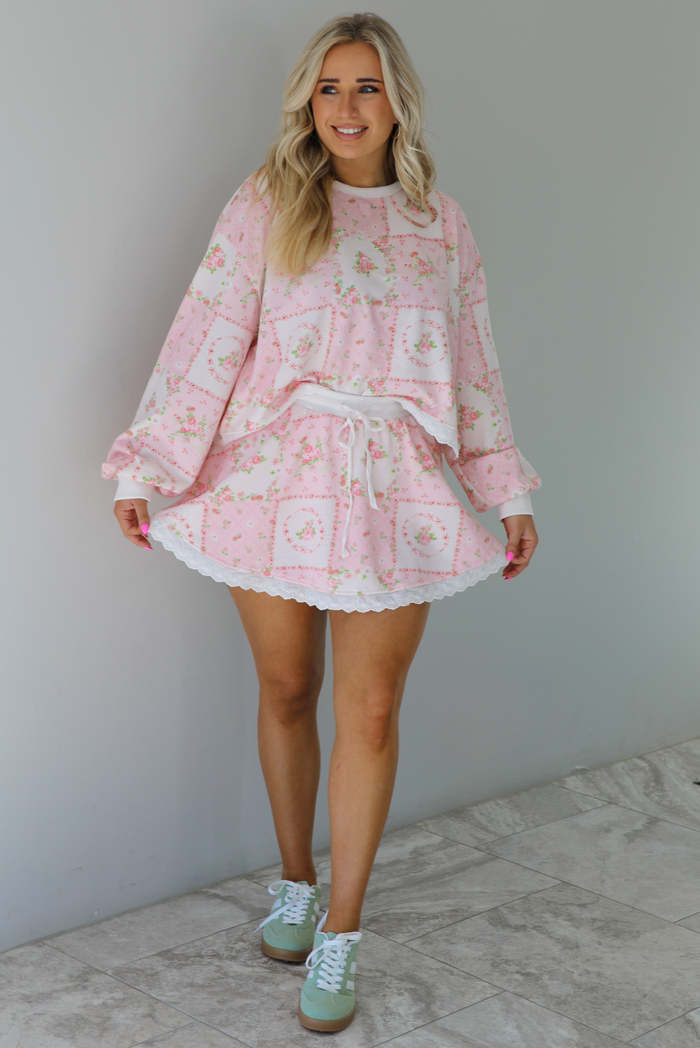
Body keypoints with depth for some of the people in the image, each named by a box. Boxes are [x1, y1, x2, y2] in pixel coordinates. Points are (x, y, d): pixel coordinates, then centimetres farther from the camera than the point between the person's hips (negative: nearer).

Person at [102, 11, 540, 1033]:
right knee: (286, 693, 11)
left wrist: (510, 491, 12)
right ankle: (296, 881, 33)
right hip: (276, 478, -1)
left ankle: (340, 936, 14)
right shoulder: (266, 207, 1)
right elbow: (206, 339, -3)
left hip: (394, 490, 1)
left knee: (371, 714, 0)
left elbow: (473, 367, 12)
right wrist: (145, 468, -8)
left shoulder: (440, 224, 8)